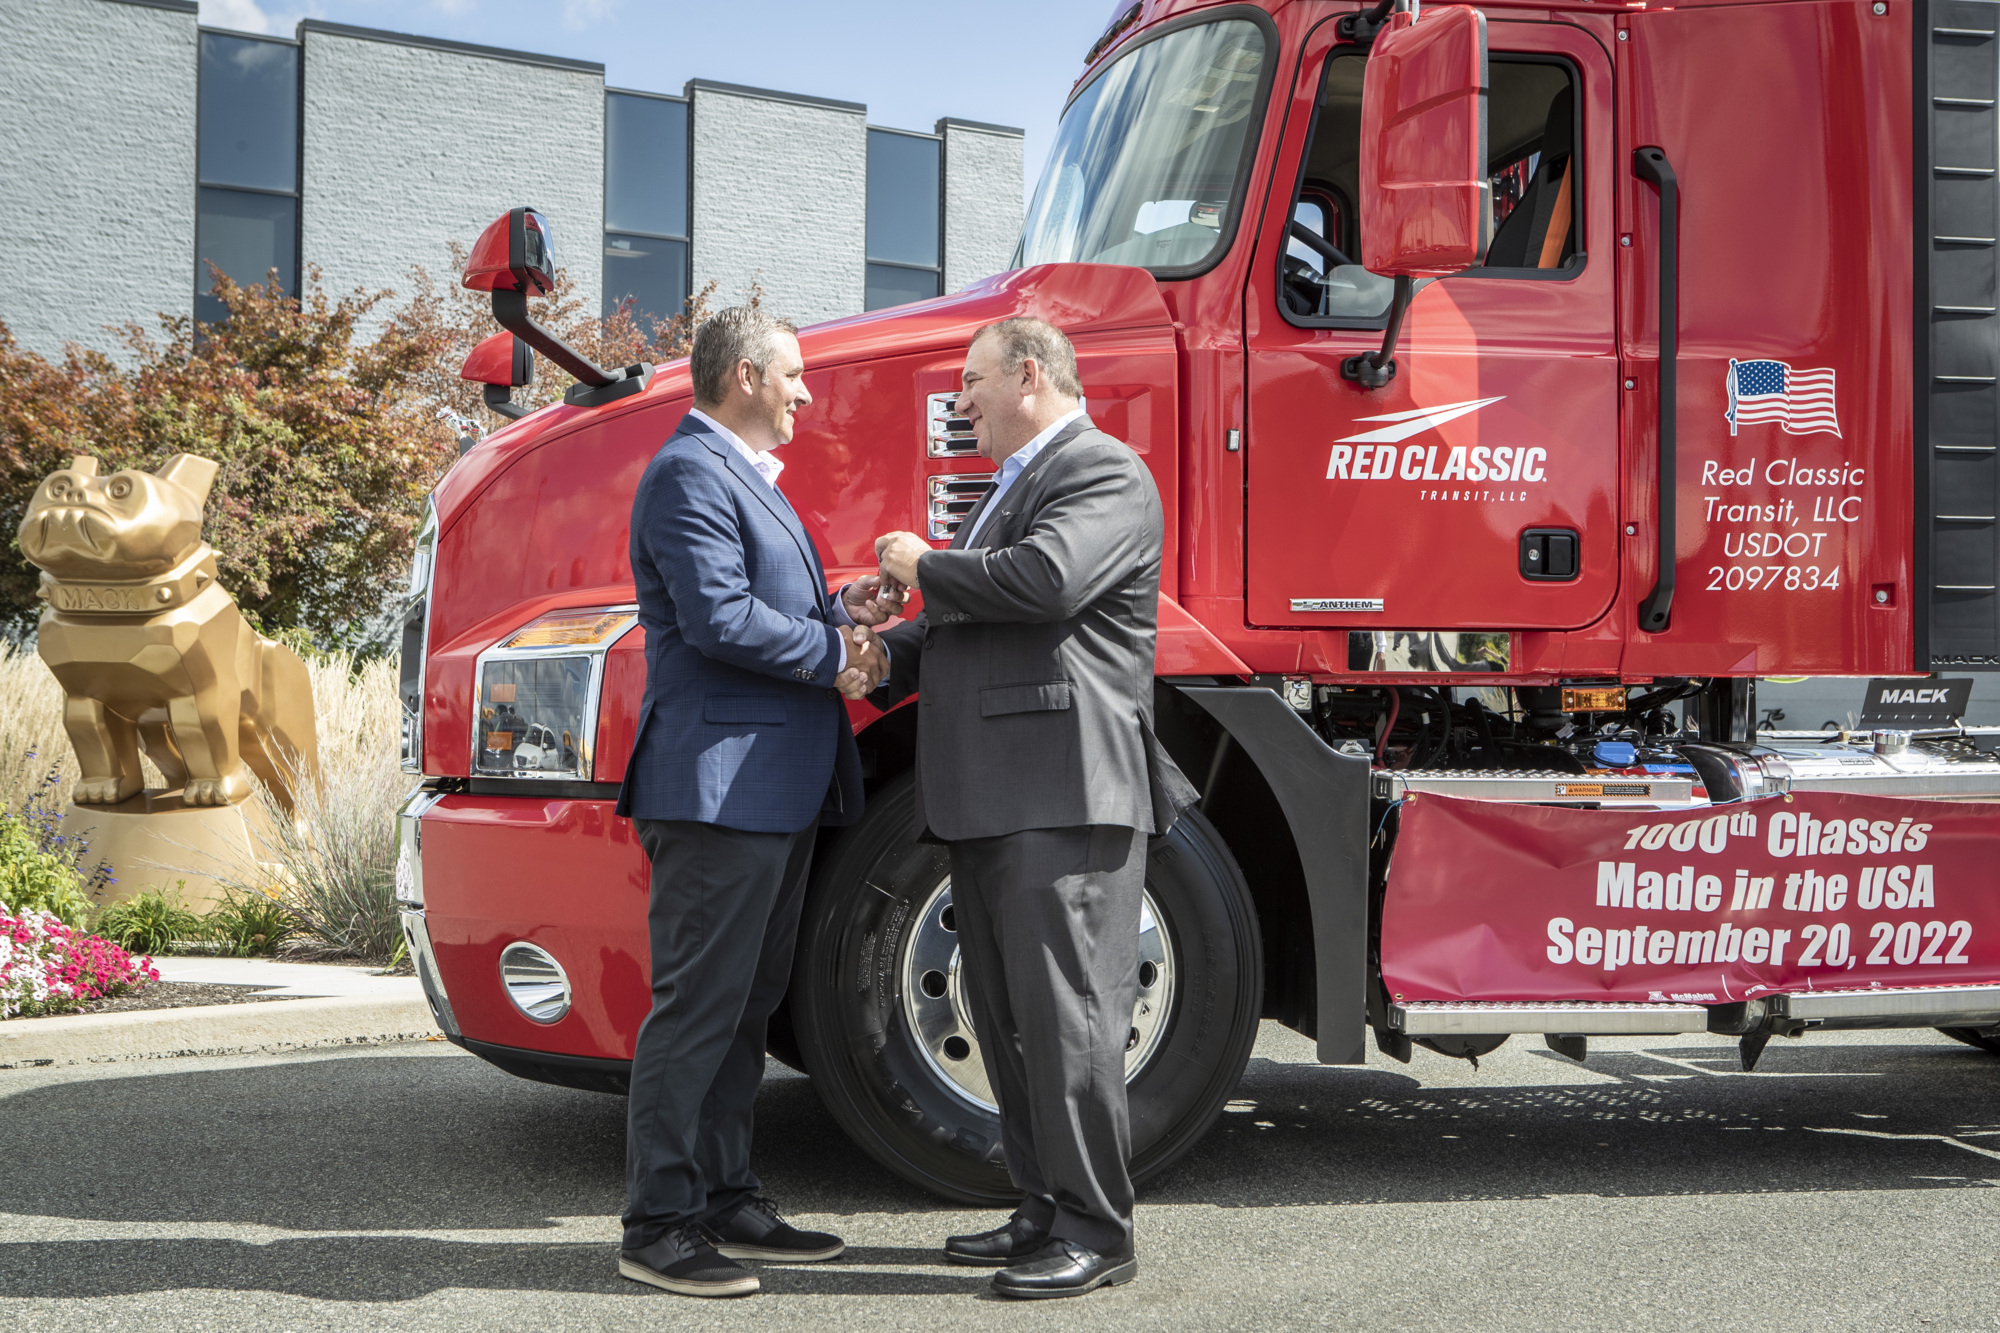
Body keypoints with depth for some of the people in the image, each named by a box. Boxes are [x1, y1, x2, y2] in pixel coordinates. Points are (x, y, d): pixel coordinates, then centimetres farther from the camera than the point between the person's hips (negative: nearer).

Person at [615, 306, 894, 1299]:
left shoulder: (745, 474, 23)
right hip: (719, 780, -11)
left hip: (777, 788, 11)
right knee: (696, 1007, -7)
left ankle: (724, 1199, 23)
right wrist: (833, 655, -9)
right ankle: (657, 1226, 0)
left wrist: (839, 611, 8)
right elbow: (720, 620, -21)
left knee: (747, 1004, 15)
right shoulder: (690, 473, -11)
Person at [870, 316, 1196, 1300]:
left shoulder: (1104, 475, -7)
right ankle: (1045, 1211, 23)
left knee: (1063, 1009, -8)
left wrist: (924, 568, -9)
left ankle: (1096, 1230, 0)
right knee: (1008, 1015, 13)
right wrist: (883, 655, 8)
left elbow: (1045, 581, -25)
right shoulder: (1017, 485, 26)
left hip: (1061, 793, -10)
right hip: (987, 795, 11)